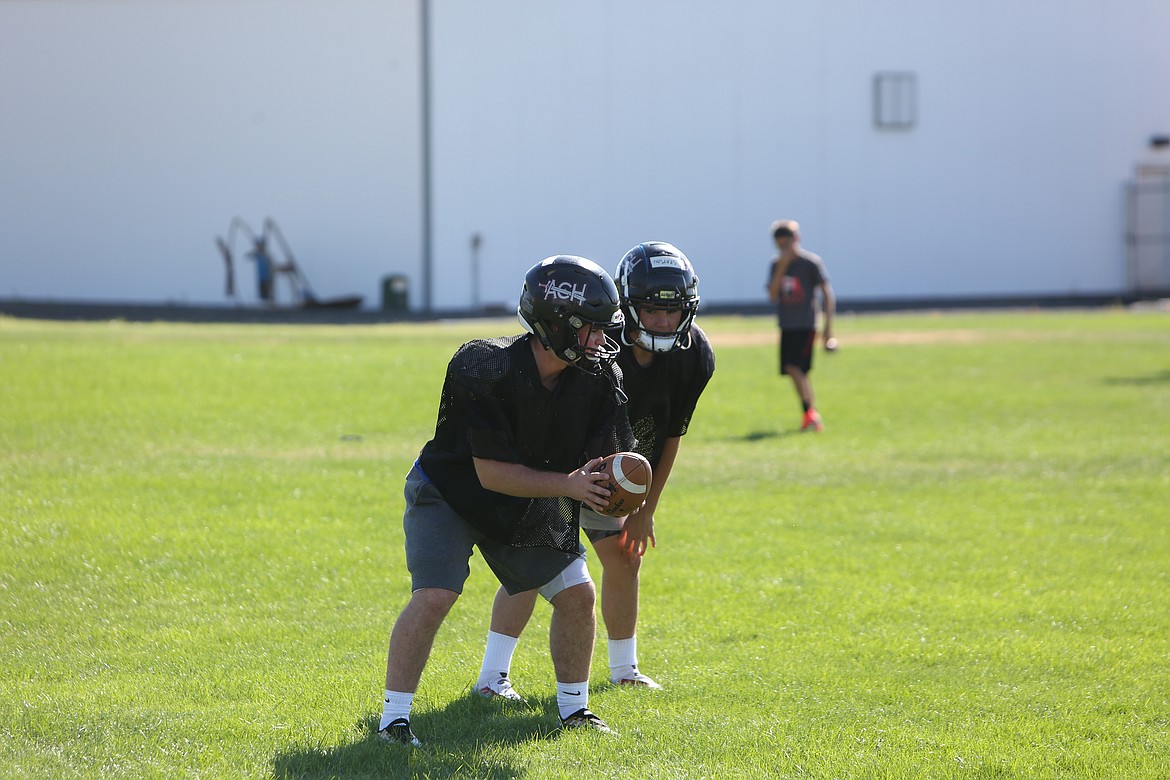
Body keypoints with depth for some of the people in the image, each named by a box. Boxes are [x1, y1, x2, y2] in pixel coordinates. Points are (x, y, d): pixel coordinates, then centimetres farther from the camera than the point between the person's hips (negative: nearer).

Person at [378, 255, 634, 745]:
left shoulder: (597, 377, -16)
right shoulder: (485, 370, -33)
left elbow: (606, 459, -13)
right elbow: (492, 473, -31)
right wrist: (567, 484, -37)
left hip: (529, 505, 6)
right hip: (451, 493, -6)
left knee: (578, 594, 0)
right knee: (433, 596, -22)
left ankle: (574, 708, 19)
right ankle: (393, 717, -11)